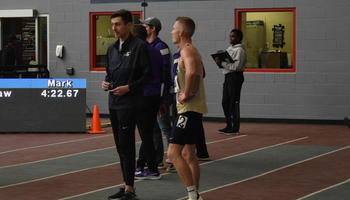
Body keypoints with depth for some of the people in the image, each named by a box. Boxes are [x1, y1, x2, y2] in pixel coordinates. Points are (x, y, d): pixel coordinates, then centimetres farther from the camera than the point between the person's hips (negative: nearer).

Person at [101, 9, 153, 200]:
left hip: (129, 103, -7)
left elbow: (148, 76, -9)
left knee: (126, 145, -7)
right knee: (120, 146, 11)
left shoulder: (139, 47, -9)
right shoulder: (112, 48, 12)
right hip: (113, 103, 7)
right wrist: (106, 82, 0)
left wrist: (129, 87, -18)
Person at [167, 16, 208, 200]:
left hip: (189, 109, -11)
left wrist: (186, 94, -25)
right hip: (192, 108, 11)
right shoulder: (191, 50, 18)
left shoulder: (187, 51, -15)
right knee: (188, 154, 14)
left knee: (173, 153, -13)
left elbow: (191, 72, -37)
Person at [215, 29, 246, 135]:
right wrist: (220, 62, -1)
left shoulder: (239, 50, -10)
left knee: (234, 102, -7)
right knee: (225, 102, 10)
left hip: (235, 77, -9)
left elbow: (236, 66, -20)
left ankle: (235, 128, -3)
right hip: (228, 76, 9)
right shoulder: (230, 49, 19)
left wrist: (222, 63, -18)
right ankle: (229, 126, 19)